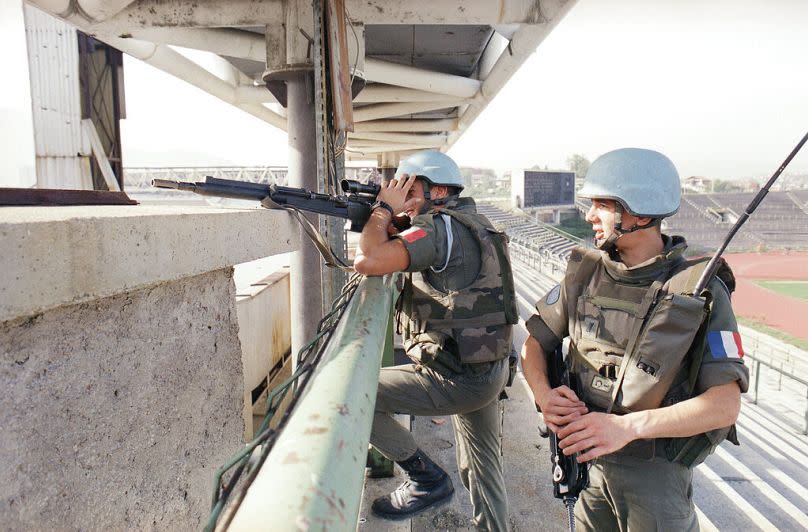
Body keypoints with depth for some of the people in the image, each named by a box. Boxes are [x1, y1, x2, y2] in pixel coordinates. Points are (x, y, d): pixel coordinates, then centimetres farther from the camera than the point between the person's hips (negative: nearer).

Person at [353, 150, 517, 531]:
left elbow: (368, 261, -29)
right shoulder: (472, 223, 12)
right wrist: (390, 217, 3)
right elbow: (394, 252, 19)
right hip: (489, 371, 10)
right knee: (483, 468, 21)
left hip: (458, 380, -10)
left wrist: (383, 208, -13)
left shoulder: (441, 227, -19)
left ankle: (426, 478, 8)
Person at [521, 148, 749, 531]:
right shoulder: (584, 273, -2)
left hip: (655, 467, -3)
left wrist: (628, 426, -31)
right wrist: (544, 395, -16)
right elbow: (535, 343, 4)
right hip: (584, 458, 4)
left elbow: (726, 403, -19)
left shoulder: (701, 291, -14)